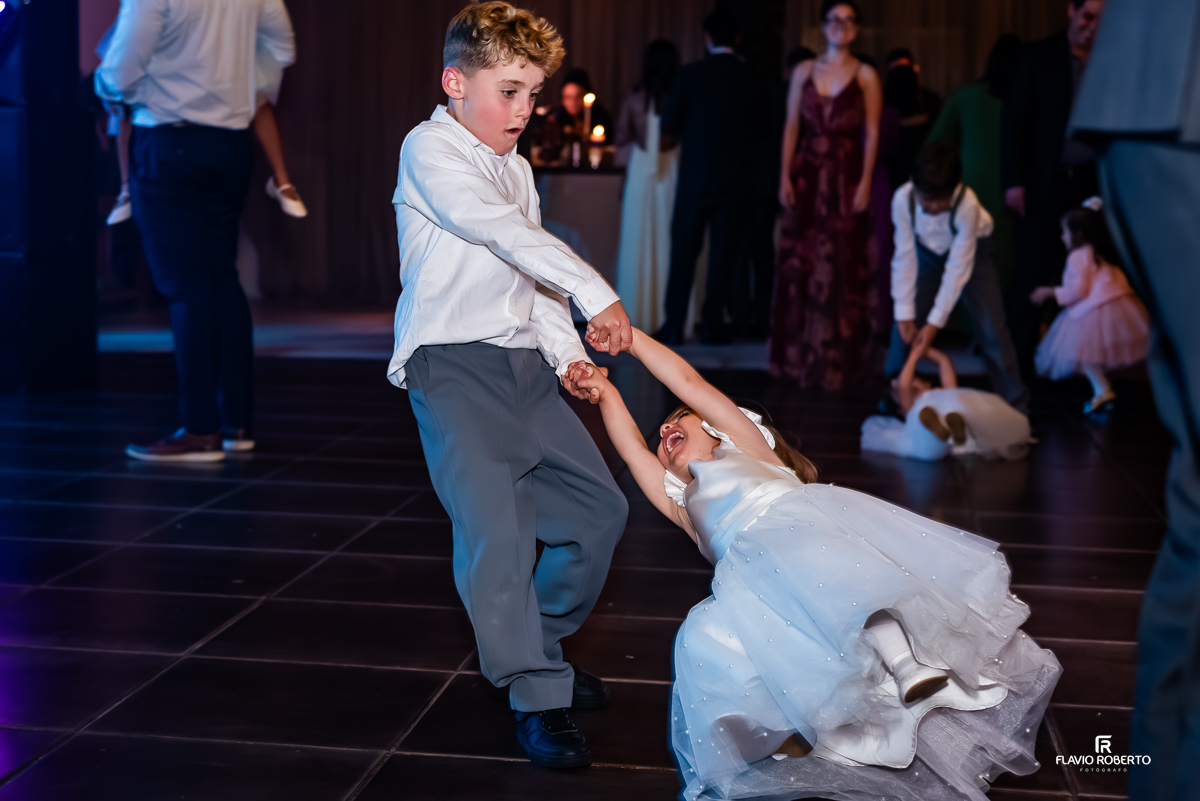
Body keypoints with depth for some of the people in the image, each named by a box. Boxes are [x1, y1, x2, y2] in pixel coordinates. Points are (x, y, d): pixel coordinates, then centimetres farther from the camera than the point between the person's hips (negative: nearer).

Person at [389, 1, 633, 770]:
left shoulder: (516, 168, 20)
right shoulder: (431, 148, -5)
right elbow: (505, 234, -17)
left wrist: (567, 353, 2)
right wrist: (597, 294, -16)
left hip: (524, 364, 8)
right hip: (454, 365, -8)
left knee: (599, 506, 10)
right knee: (496, 527, -18)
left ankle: (542, 642, 30)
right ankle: (538, 698, -7)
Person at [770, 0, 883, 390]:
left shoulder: (865, 75, 2)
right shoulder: (804, 71, 10)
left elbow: (872, 133, -2)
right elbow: (791, 126, 7)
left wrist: (865, 181, -11)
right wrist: (785, 177, -1)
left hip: (846, 176, -2)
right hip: (807, 174, 2)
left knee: (841, 264, -1)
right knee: (800, 261, 2)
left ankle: (837, 354, 8)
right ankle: (800, 353, 12)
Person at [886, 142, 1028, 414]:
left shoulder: (968, 205, -39)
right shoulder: (903, 199, -33)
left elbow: (958, 269, -33)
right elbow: (905, 259, -25)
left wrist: (935, 323, -32)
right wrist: (905, 315, -25)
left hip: (971, 251, -2)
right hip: (927, 251, 2)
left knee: (991, 327, -7)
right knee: (904, 325, -4)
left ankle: (1015, 403, 7)